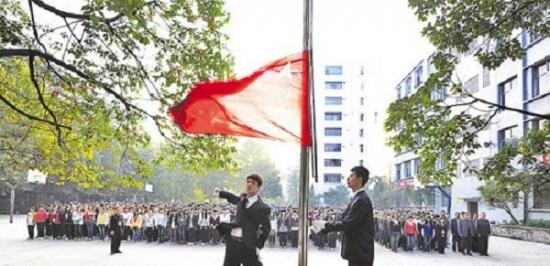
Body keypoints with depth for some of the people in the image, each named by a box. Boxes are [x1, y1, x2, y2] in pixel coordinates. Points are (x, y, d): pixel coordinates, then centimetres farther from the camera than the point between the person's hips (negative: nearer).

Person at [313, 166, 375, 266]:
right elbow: (343, 219, 13)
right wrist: (324, 226, 3)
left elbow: (346, 223, -21)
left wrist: (324, 225, -11)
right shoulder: (357, 198, 13)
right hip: (357, 250, 10)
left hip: (360, 252, -10)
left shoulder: (362, 200, -19)